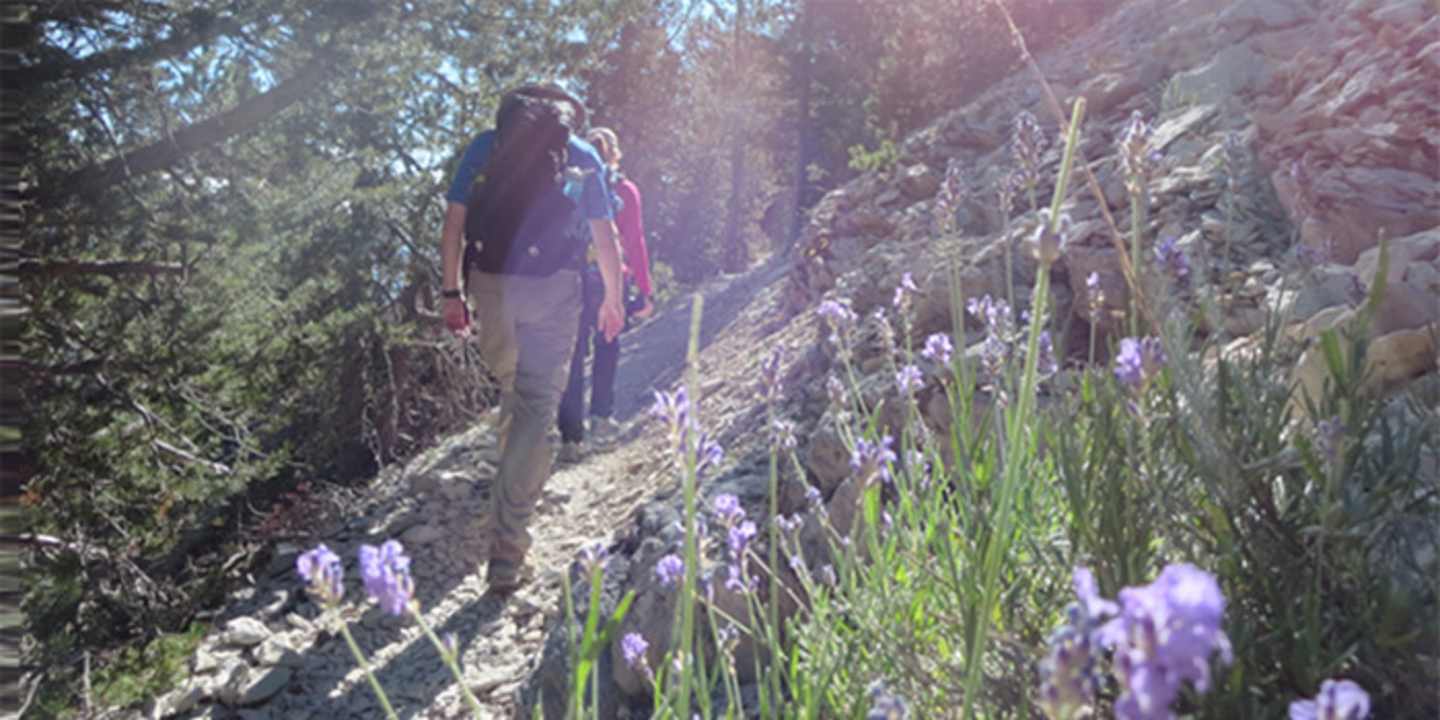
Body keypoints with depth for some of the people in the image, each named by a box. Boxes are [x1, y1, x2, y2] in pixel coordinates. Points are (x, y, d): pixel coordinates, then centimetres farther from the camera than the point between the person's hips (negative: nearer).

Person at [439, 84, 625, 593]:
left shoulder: (485, 145, 14)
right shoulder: (582, 155, 12)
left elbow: (453, 223, 6)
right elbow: (605, 236, 11)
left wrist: (451, 292, 10)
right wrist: (612, 299, 21)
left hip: (490, 283, 2)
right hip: (554, 288, -2)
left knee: (510, 387, 26)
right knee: (537, 408, -2)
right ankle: (506, 550, -5)